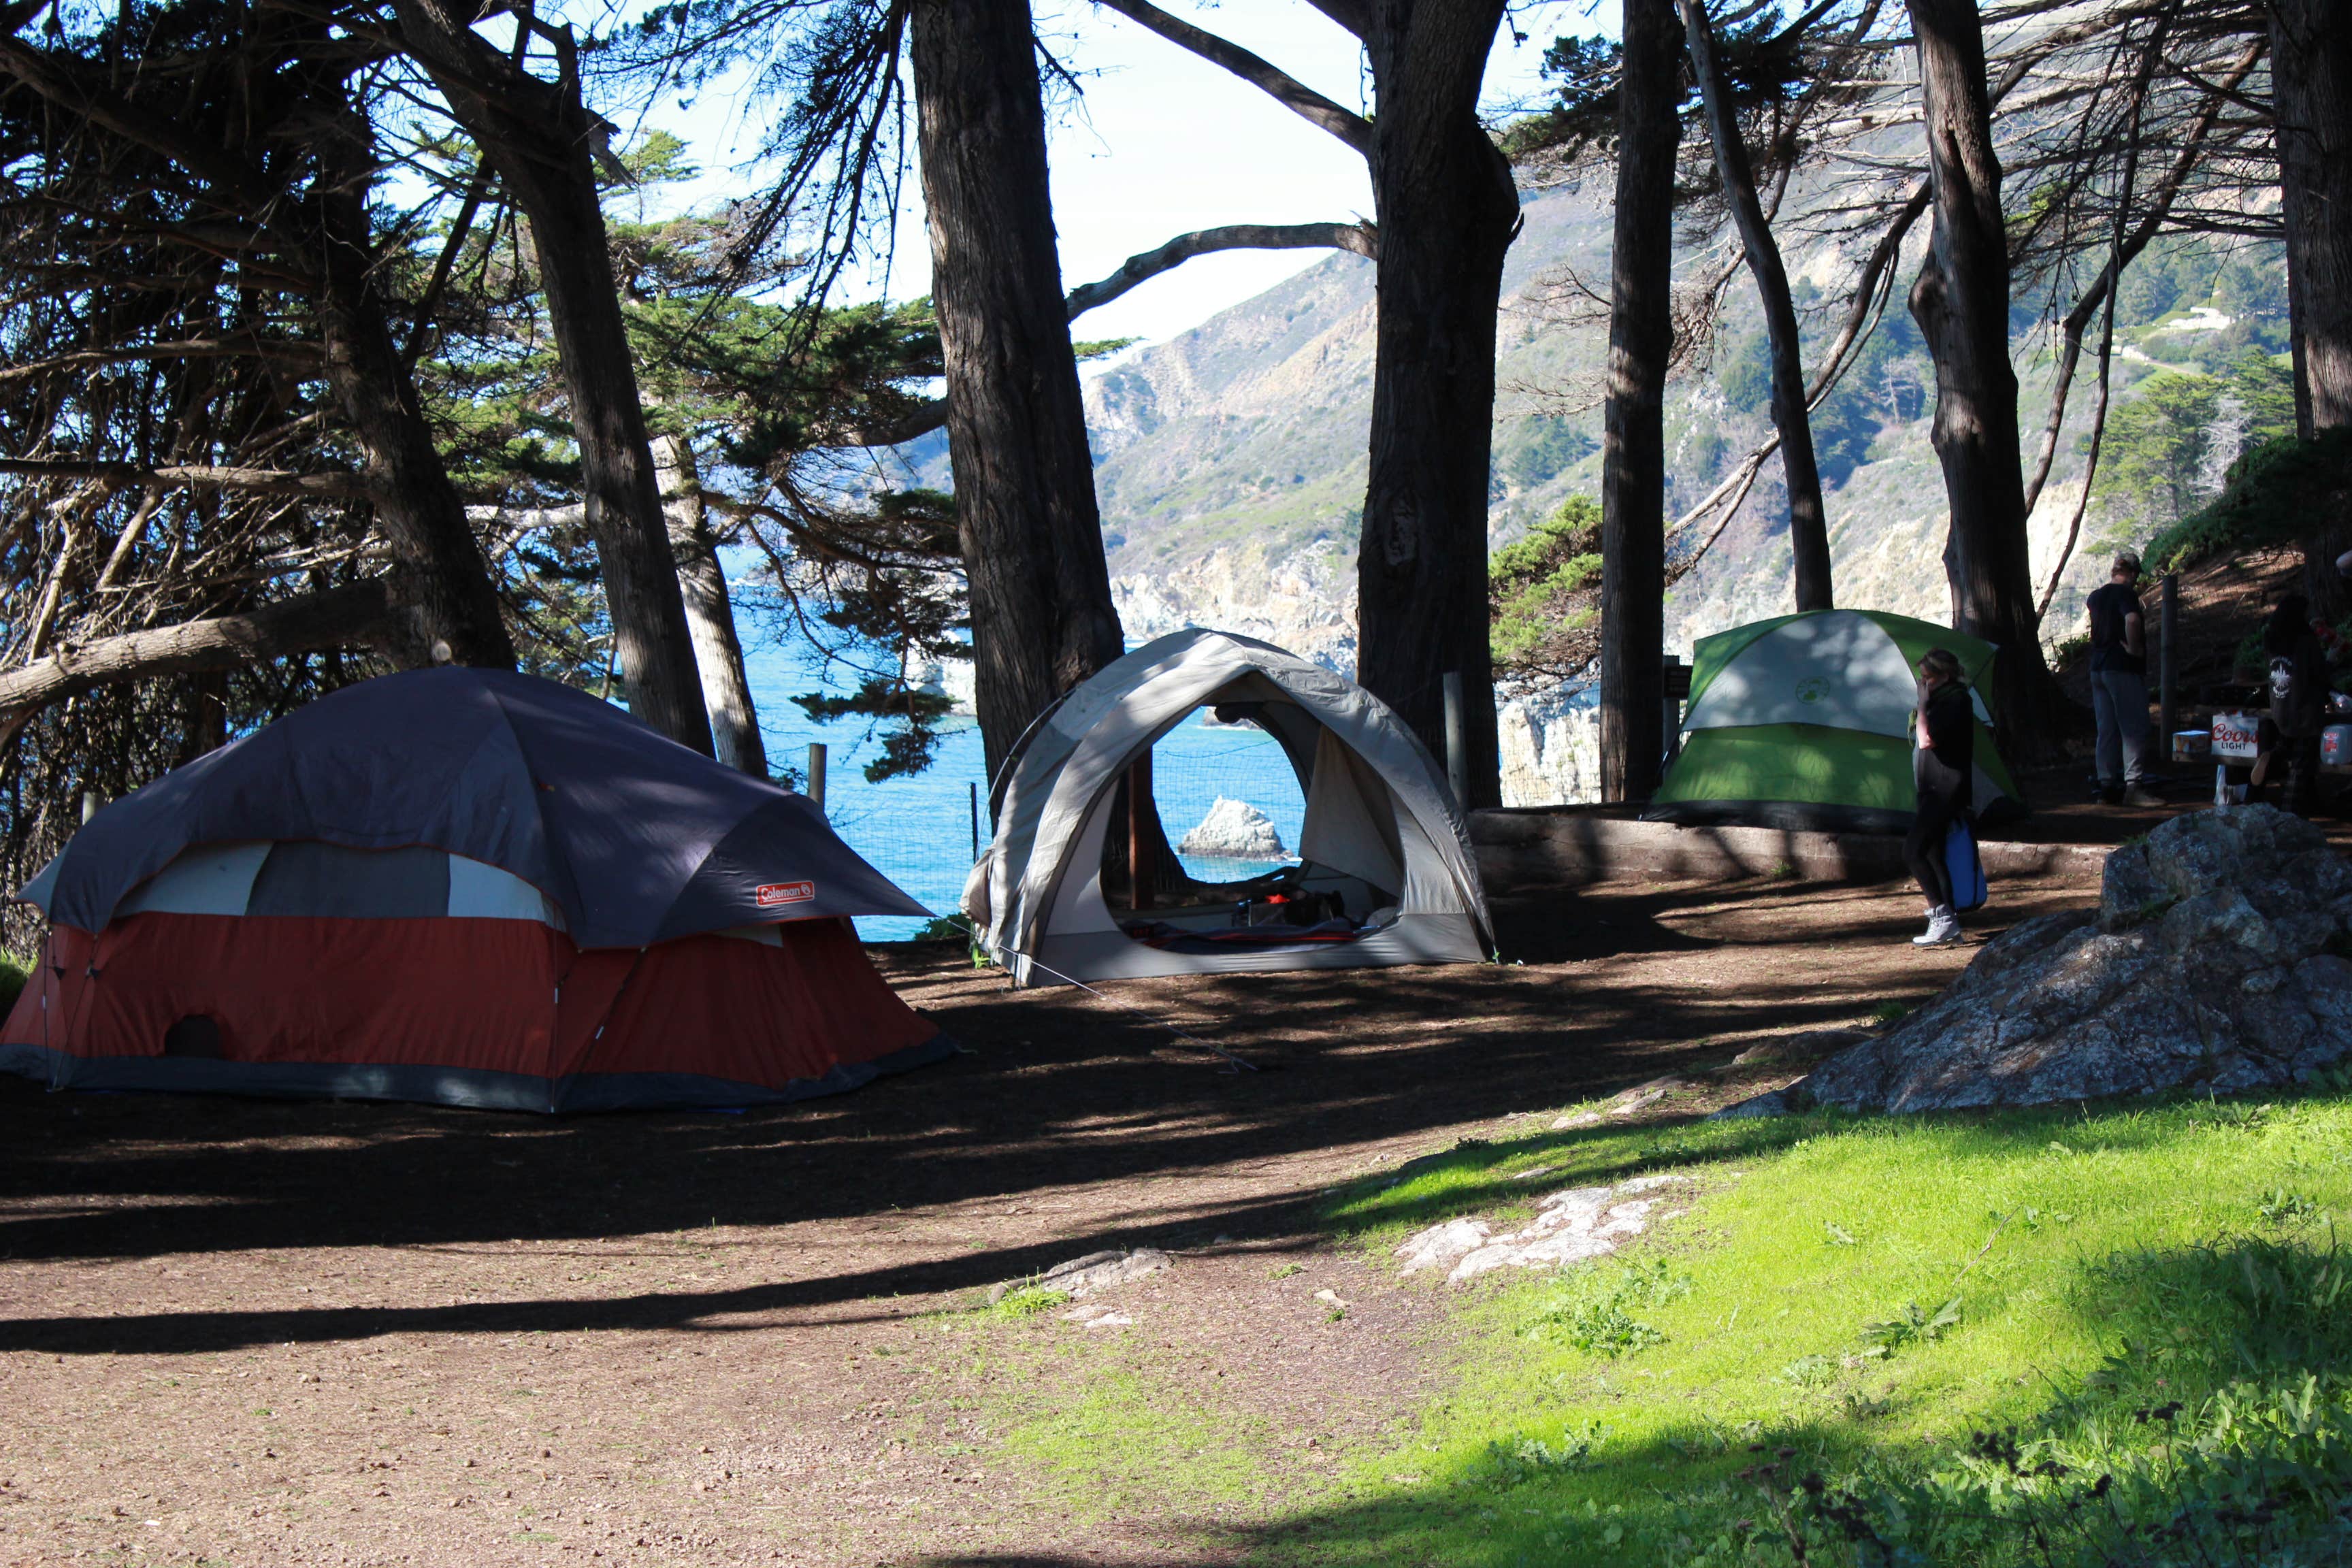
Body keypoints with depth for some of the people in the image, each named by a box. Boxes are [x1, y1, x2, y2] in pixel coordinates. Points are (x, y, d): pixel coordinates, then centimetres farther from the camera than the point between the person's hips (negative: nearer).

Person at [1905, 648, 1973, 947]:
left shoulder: (1955, 702, -15)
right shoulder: (1943, 700, 16)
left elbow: (1926, 740, -23)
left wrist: (1922, 705, -17)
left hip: (1945, 791, -11)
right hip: (1935, 791, 11)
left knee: (1913, 852, -16)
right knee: (1933, 855, 11)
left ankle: (1943, 916, -16)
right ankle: (1949, 924, 14)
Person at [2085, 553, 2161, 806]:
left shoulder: (2096, 597, 13)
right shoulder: (2126, 594, -11)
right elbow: (2132, 620, -32)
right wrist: (2134, 648, -20)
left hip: (2098, 668, 8)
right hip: (2123, 669, -8)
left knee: (2106, 730, 10)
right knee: (2134, 728, -5)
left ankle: (2107, 785, 11)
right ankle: (2134, 786, -10)